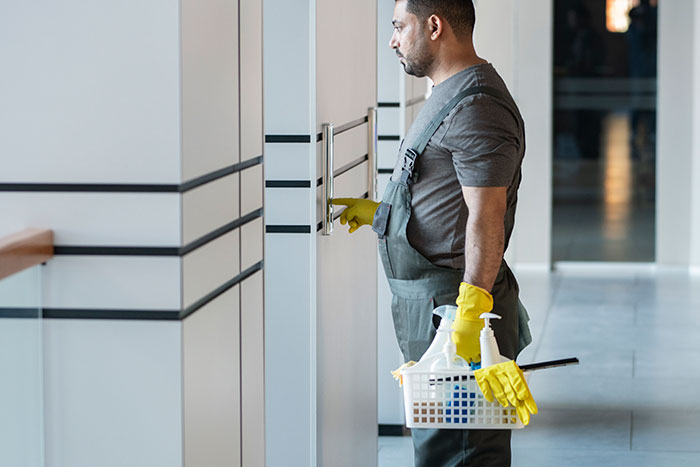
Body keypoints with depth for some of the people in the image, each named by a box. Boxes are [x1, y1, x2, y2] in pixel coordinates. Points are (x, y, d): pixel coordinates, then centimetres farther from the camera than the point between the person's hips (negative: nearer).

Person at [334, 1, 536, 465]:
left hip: (453, 304, -11)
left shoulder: (476, 107, -17)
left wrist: (469, 314, -28)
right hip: (432, 302, 11)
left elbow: (486, 220, -23)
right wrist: (380, 212, 30)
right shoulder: (451, 96, 18)